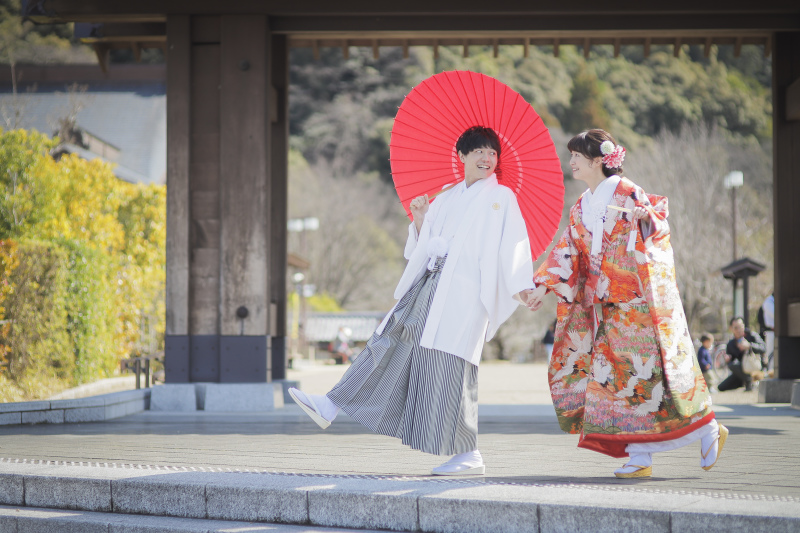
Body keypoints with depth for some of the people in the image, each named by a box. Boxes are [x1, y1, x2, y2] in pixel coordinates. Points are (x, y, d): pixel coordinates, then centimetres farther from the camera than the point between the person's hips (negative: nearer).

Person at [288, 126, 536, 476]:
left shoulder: (501, 198, 5)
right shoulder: (446, 198, 22)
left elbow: (514, 244, -6)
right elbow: (425, 245, 23)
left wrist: (519, 286, -19)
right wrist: (419, 218, 4)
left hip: (465, 289, -6)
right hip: (430, 284, 6)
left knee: (450, 362, -12)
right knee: (393, 340, 4)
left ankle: (468, 455, -8)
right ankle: (330, 408, 4)